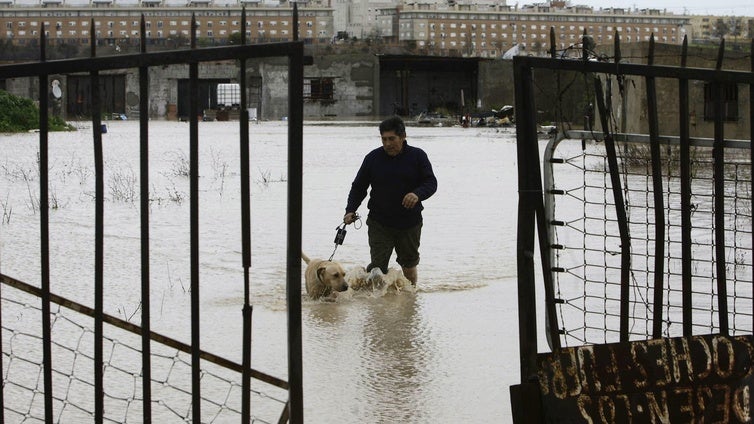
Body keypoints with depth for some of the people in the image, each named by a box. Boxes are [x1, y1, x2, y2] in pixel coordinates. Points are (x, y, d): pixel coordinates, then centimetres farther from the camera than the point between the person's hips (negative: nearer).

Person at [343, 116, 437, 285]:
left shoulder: (417, 156, -3)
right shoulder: (373, 158, -1)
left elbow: (431, 182, -5)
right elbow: (358, 187, 5)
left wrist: (418, 194, -28)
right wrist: (350, 210, -10)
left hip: (410, 223, 1)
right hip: (379, 224, -1)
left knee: (409, 264, 17)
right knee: (378, 265, -11)